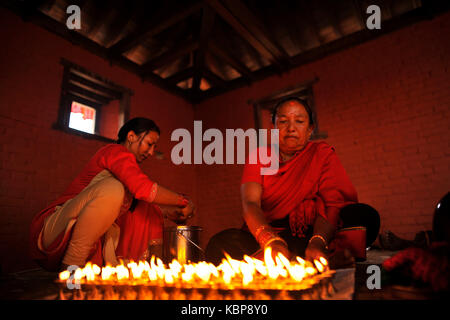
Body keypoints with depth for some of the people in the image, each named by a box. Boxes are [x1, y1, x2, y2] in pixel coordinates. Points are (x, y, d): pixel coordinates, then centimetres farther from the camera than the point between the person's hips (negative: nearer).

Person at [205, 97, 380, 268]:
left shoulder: (323, 153, 7)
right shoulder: (259, 156, 6)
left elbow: (333, 204, -9)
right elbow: (250, 204, -11)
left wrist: (317, 243, -32)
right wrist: (271, 242, -33)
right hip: (264, 234, 0)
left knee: (365, 216, -25)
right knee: (221, 243, -29)